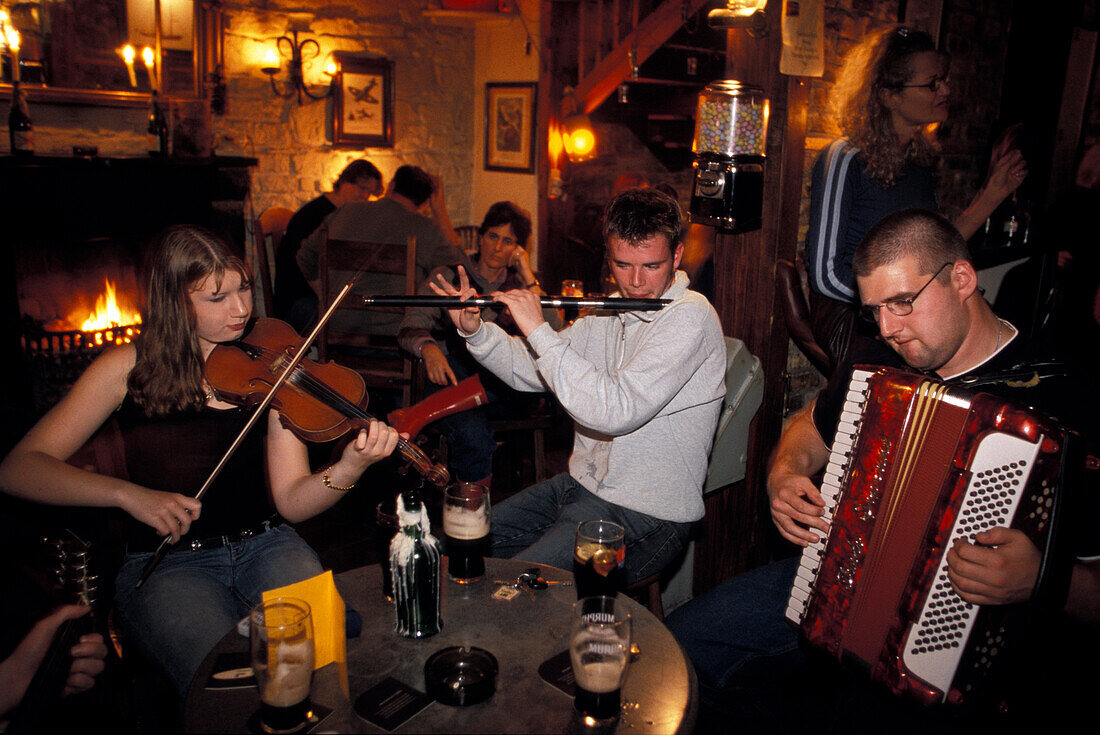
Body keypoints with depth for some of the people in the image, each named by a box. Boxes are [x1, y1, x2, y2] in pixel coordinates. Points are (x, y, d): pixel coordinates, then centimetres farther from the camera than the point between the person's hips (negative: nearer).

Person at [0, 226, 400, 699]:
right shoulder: (128, 368, 0)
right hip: (165, 565, -1)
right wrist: (127, 493, -20)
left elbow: (291, 502, -3)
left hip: (265, 547, 2)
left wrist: (350, 467, -25)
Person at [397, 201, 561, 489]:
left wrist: (529, 279, -4)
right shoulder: (447, 277, 13)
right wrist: (428, 348, -24)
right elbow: (410, 327, -1)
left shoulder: (518, 284, 18)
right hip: (453, 376, -2)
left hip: (501, 381, 2)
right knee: (473, 436, -34)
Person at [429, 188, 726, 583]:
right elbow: (529, 371, 14)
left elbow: (616, 411, -31)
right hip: (580, 485, 8)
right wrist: (474, 330, -3)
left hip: (646, 515, -8)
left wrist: (538, 330, -25)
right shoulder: (610, 314, 7)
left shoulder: (690, 316, -19)